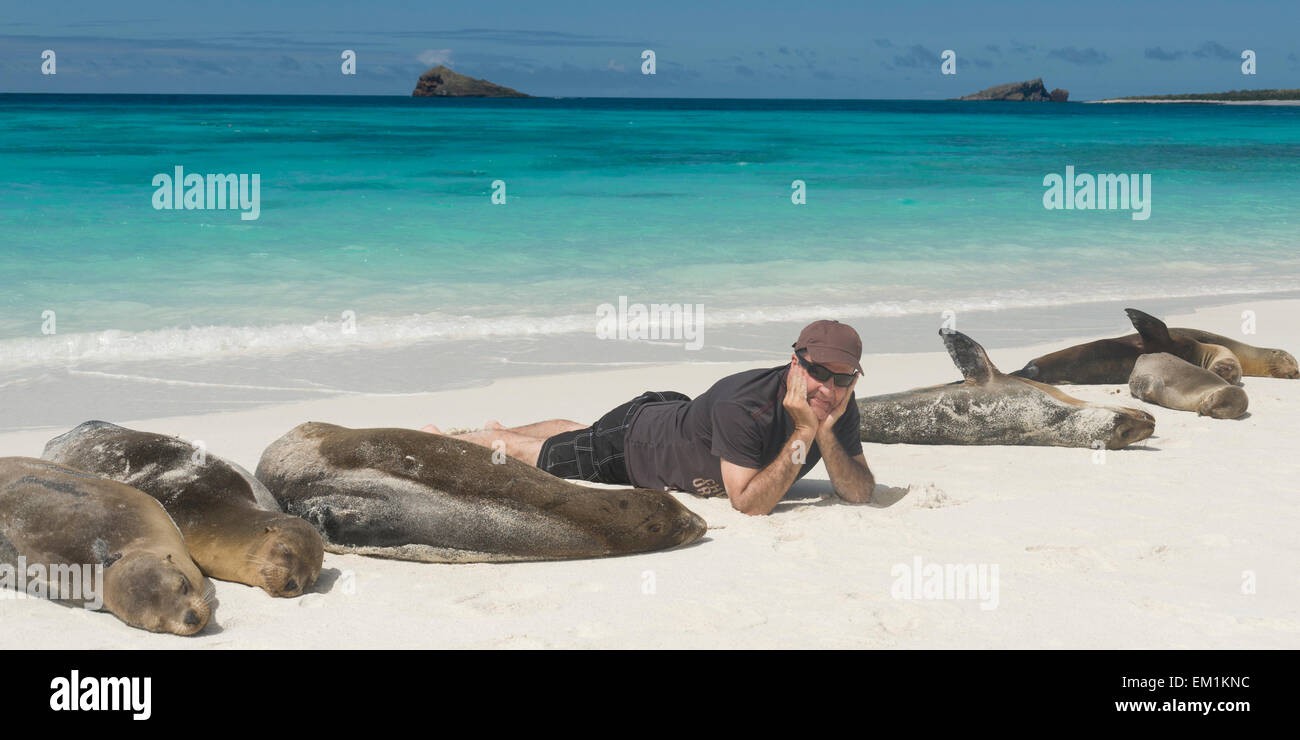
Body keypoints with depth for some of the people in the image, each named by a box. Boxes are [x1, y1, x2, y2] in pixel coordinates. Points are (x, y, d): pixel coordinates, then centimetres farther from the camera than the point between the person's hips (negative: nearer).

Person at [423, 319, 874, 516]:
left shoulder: (840, 407, -23)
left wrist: (825, 434, -41)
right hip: (629, 438, -7)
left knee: (575, 433, 34)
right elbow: (749, 504, -45)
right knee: (531, 453, 17)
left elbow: (860, 493, -25)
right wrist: (803, 435, -49)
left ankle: (501, 432, 63)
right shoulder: (742, 406, -44)